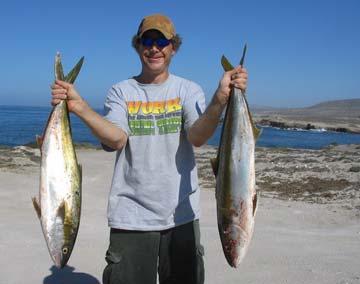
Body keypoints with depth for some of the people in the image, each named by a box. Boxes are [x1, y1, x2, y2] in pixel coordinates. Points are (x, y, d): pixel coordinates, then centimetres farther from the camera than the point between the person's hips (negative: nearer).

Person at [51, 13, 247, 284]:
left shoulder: (189, 90, 2)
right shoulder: (120, 92, 3)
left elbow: (197, 137, -16)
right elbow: (116, 139, -14)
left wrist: (220, 99, -32)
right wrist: (79, 106, -27)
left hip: (182, 214, 1)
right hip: (131, 216, -1)